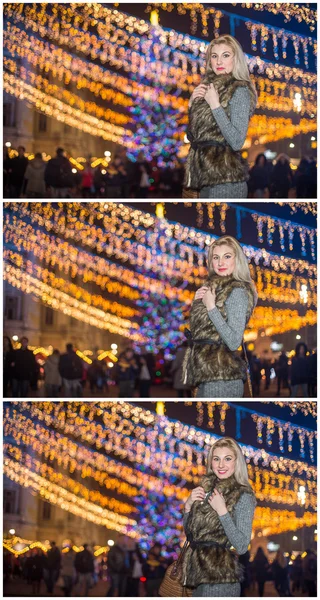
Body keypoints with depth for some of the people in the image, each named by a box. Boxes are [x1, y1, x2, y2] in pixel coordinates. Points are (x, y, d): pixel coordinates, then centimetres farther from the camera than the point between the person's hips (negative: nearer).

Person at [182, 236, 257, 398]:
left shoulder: (237, 291, -12)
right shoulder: (215, 286, 14)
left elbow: (234, 342, -21)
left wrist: (211, 307, -17)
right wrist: (198, 302, 6)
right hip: (208, 375, 9)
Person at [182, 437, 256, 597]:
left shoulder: (243, 496, -10)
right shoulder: (206, 490, 9)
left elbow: (242, 546, -17)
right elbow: (190, 533, 16)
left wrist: (222, 511, -20)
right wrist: (188, 505, 0)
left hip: (220, 579, -6)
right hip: (199, 576, 6)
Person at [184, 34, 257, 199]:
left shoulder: (239, 90, -9)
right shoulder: (209, 86, 13)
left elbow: (237, 142, -20)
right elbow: (192, 135, 16)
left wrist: (215, 106, -18)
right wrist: (192, 104, 2)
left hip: (226, 180, -8)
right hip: (206, 175, 8)